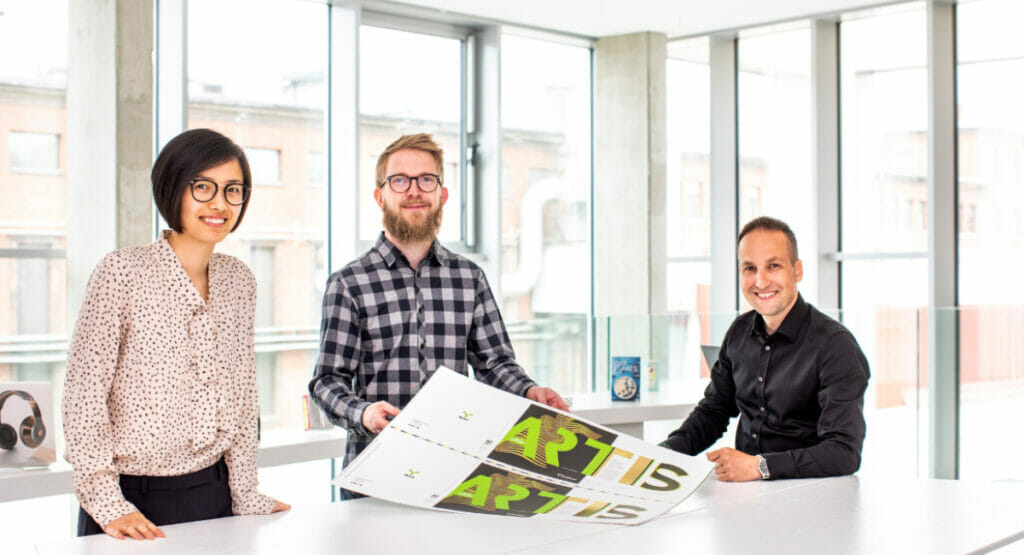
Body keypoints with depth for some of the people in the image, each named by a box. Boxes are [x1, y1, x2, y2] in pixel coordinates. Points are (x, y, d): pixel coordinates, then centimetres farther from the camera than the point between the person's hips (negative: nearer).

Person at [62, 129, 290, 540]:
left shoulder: (240, 281, 5)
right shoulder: (122, 273, -11)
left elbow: (243, 397, 10)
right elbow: (83, 397, -11)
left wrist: (246, 496, 7)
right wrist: (108, 504, -16)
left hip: (214, 496, 5)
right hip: (134, 502, -4)